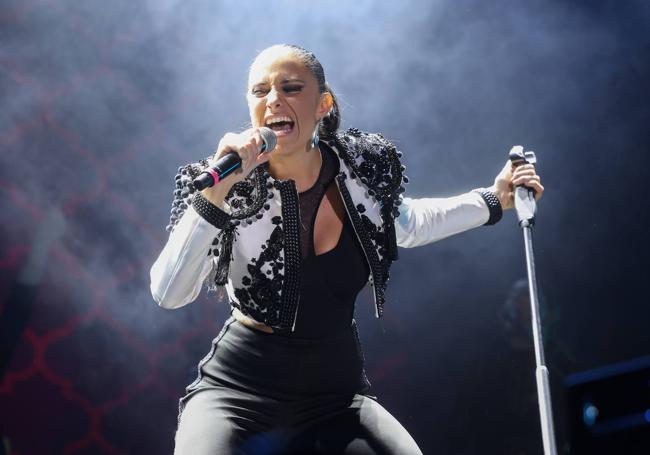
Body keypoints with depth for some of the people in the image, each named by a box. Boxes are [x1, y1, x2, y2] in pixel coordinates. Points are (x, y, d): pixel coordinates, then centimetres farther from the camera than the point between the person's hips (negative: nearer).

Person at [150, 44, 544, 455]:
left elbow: (407, 224, 19)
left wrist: (495, 200, 19)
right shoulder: (231, 189, -12)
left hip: (335, 392, 3)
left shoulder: (363, 171, -3)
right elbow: (169, 294, -22)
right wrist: (216, 191, -29)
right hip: (237, 389, -3)